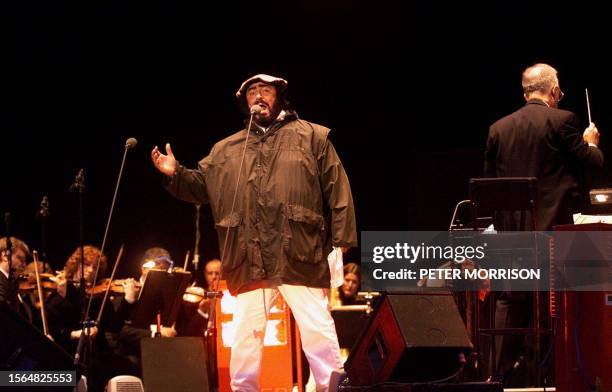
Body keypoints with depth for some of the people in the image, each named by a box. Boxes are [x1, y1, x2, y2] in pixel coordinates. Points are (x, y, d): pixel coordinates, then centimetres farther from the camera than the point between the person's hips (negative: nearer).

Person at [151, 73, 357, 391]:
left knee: (318, 331, -6)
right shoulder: (226, 150, 20)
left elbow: (337, 192, 3)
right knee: (245, 336, 6)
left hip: (300, 257, -4)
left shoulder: (312, 137, 9)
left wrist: (339, 244, -5)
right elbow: (200, 186, 21)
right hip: (249, 261, 4)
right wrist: (175, 174, 0)